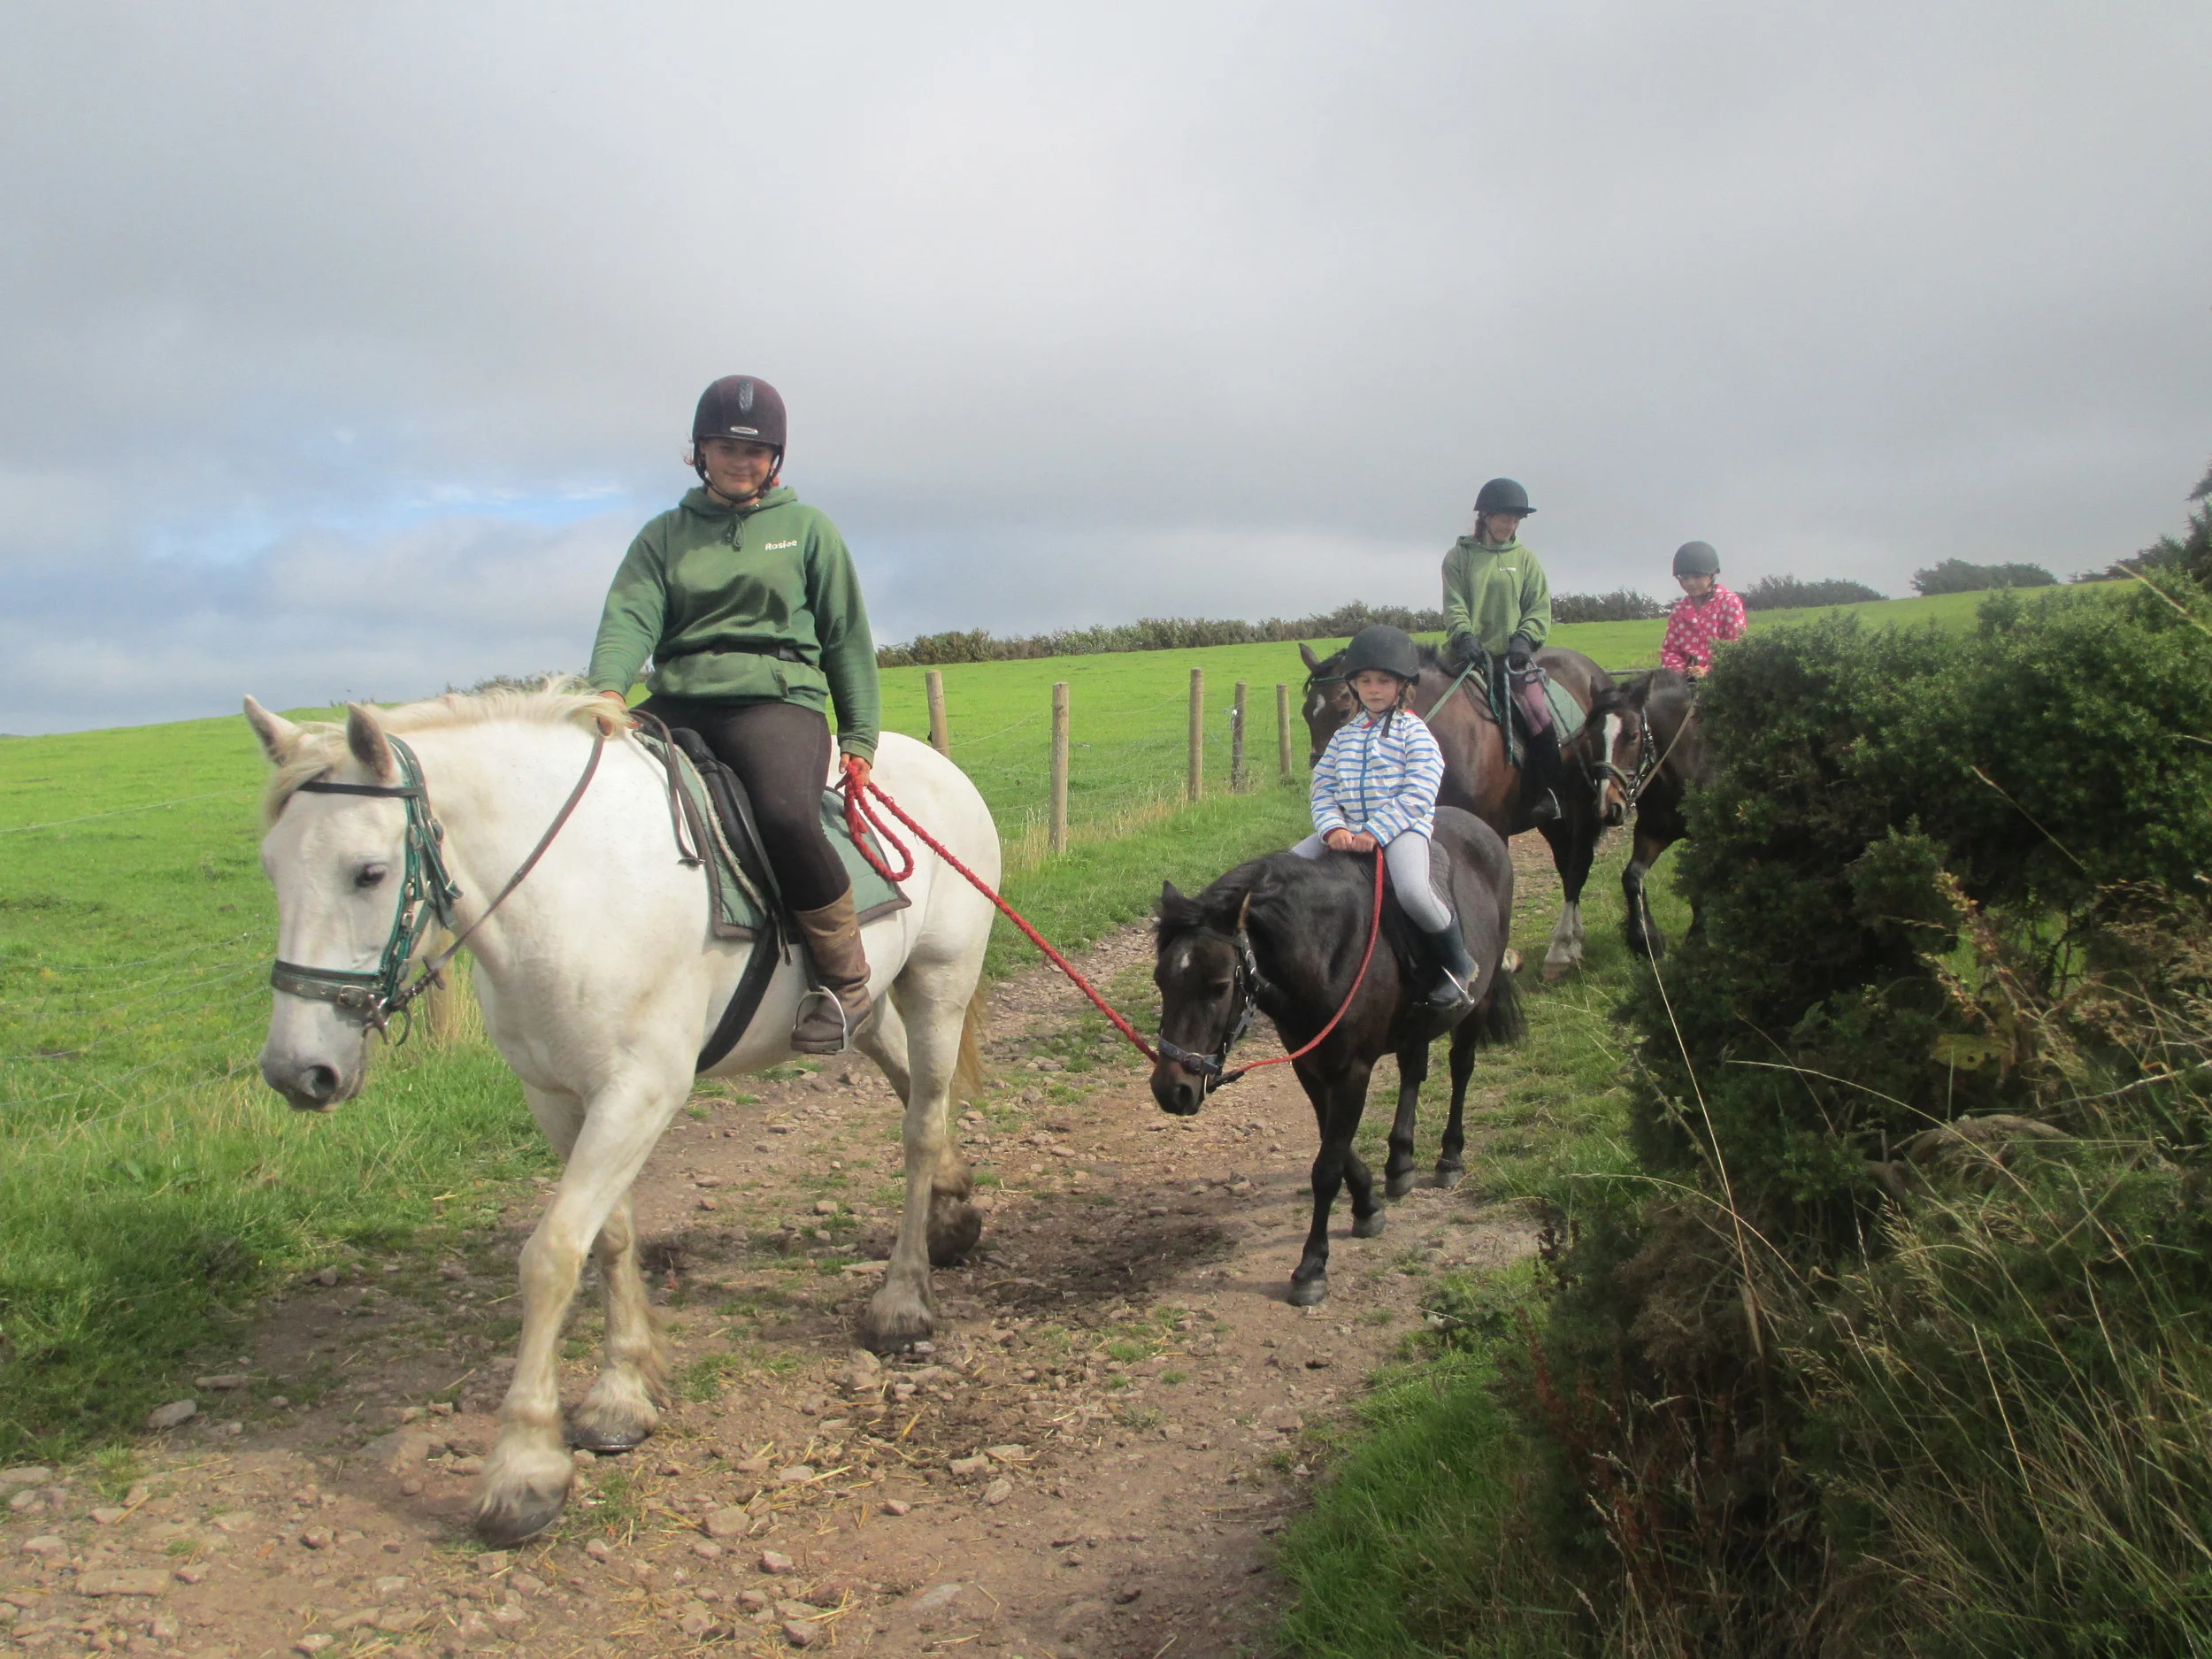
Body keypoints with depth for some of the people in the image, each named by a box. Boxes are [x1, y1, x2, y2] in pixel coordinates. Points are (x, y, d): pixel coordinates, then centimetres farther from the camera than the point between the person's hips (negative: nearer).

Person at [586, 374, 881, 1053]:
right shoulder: (665, 535, 17)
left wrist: (859, 737, 7)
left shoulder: (808, 528, 14)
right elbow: (630, 614, 0)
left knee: (785, 815, -35)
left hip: (777, 699, -3)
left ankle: (847, 979, -15)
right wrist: (608, 687, -21)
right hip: (678, 704, 3)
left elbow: (846, 638, 14)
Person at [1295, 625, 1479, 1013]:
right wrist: (1332, 828, -11)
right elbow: (1322, 785, 9)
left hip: (1402, 825, -6)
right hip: (1346, 829, 6)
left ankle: (1458, 965, -9)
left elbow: (1418, 795, -11)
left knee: (1413, 891, -33)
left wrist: (1376, 833, -19)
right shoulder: (1345, 734, 15)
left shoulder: (1413, 731, -1)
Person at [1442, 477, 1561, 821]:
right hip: (1470, 652, 0)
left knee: (1539, 717, -18)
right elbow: (1454, 605, -3)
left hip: (1513, 653, 0)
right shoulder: (1459, 556, 7)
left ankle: (1545, 796, -8)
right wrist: (1463, 636, -21)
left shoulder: (1525, 558, 12)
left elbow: (1540, 607, 6)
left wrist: (1524, 638, -11)